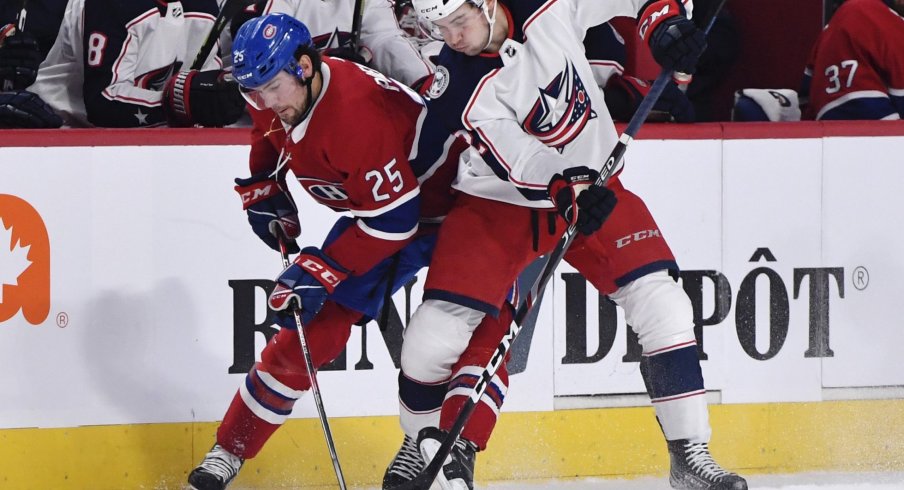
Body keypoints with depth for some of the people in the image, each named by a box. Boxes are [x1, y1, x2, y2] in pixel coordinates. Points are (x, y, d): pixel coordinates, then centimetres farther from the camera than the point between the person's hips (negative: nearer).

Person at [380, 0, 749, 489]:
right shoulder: (457, 89, -22)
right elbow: (516, 160, -32)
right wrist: (567, 190, -48)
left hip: (590, 179, 2)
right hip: (498, 203, -2)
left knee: (659, 301, -11)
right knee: (438, 331, -12)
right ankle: (426, 446, 15)